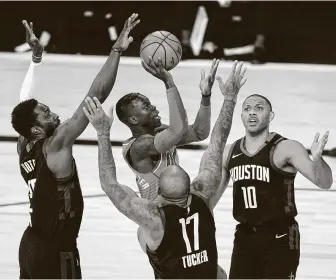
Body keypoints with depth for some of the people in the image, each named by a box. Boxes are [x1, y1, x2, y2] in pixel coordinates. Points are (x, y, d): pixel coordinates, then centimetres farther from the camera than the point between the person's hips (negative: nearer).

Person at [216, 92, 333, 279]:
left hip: (280, 238, -6)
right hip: (244, 237, 6)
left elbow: (324, 183, -19)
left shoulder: (286, 149, -9)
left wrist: (317, 159, -38)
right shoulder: (229, 153, 8)